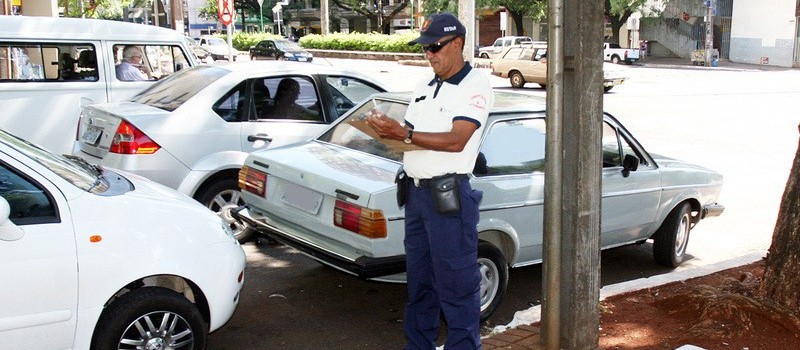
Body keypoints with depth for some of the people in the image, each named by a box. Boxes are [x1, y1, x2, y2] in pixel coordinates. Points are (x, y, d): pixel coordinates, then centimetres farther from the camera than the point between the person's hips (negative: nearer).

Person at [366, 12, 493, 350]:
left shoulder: (475, 84, -7)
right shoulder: (425, 85, 16)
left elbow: (456, 141, -18)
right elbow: (408, 134, 15)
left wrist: (402, 133, -23)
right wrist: (386, 129, -7)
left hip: (448, 194, -7)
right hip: (415, 191, 8)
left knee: (456, 283, -1)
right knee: (418, 277, 16)